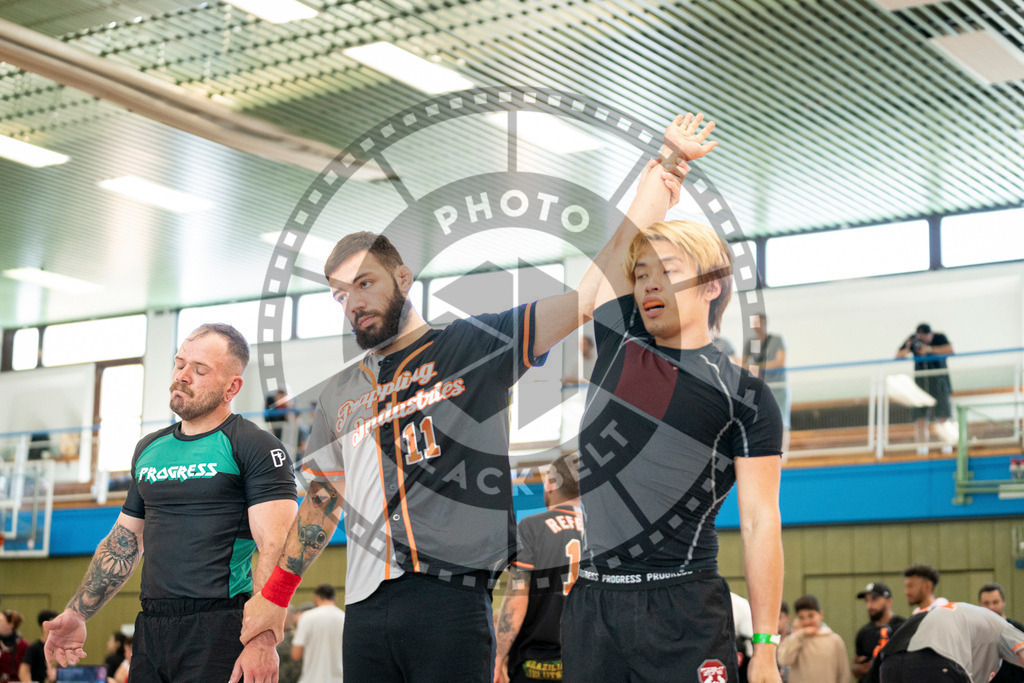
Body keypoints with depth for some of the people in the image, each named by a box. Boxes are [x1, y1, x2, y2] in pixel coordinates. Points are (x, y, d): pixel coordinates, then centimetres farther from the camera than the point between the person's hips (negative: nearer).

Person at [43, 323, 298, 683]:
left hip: (220, 630, -6)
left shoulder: (255, 447, -5)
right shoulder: (149, 449, 17)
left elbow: (275, 548, -15)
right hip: (151, 629, 6)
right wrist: (77, 613, 16)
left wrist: (263, 640, -25)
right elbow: (123, 542, 24)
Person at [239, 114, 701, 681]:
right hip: (365, 608, 4)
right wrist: (275, 594, 21)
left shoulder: (474, 346, 5)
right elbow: (322, 498, 26)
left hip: (450, 599, -4)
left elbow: (593, 292, -2)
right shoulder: (339, 394, 20)